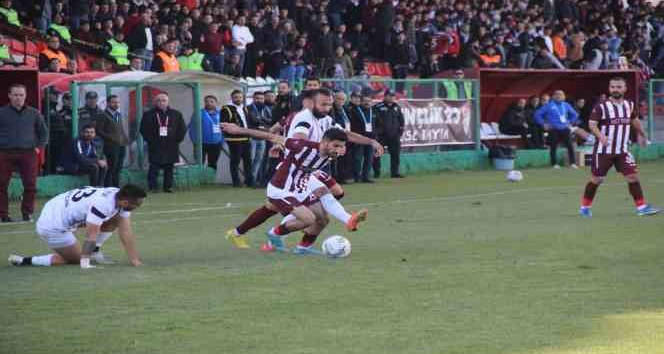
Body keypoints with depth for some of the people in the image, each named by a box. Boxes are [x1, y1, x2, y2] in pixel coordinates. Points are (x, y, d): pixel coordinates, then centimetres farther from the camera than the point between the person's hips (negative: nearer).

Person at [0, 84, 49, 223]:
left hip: (28, 154, 1)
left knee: (30, 185, -2)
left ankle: (27, 213, 9)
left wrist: (39, 146, 7)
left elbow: (44, 132, 20)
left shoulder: (33, 114, 11)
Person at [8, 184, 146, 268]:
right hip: (53, 227, -9)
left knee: (115, 220, 3)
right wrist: (85, 264, -25)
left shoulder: (122, 198, -5)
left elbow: (126, 233, -3)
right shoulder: (102, 204, -32)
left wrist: (135, 261, -5)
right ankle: (24, 261, 3)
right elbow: (91, 235, -30)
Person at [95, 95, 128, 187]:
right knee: (112, 169, -7)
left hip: (122, 145, 6)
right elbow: (99, 131, -8)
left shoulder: (119, 115, 18)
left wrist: (126, 138, 6)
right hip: (111, 146, -6)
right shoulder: (103, 116, -3)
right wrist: (111, 138, -16)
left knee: (118, 169, 8)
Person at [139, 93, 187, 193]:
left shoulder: (176, 114, 10)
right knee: (154, 167, -7)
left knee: (169, 168, 2)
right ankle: (152, 187, -5)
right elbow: (144, 130, 4)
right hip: (155, 147, -2)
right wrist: (150, 140, -4)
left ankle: (168, 186, 8)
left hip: (171, 146, 2)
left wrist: (177, 139, 2)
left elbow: (182, 128, 12)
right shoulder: (148, 115, 5)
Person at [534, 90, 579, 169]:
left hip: (565, 129, 3)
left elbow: (574, 114, 28)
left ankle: (572, 163, -2)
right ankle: (554, 164, 7)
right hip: (553, 129, -3)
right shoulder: (549, 106, 1)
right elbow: (538, 114, 0)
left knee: (570, 145, -7)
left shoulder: (566, 105, 13)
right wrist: (543, 124, -4)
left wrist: (571, 123, 16)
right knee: (553, 147, -4)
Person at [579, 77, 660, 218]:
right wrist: (600, 136, -33)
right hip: (603, 151, -4)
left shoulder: (630, 105, 5)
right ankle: (584, 207, 20)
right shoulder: (601, 106, -11)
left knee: (633, 176, -6)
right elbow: (592, 124, -17)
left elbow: (635, 120, 23)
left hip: (622, 150, 4)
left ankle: (641, 207, -1)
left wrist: (641, 134, 34)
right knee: (597, 179, 3)